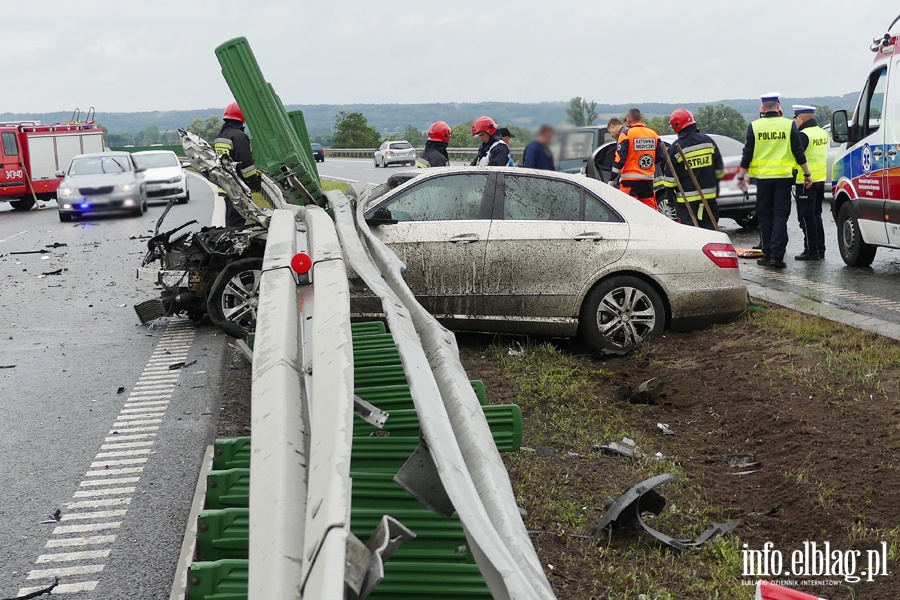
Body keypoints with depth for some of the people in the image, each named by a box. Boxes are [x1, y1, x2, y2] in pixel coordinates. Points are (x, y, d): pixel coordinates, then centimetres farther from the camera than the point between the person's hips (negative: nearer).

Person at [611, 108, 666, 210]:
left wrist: (613, 179, -6)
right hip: (648, 180, 5)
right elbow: (661, 157, 9)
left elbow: (620, 159, -12)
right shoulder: (653, 134, 7)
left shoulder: (626, 134, -9)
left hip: (630, 181, -5)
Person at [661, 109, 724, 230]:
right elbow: (719, 170, 9)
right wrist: (715, 186, 21)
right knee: (709, 227, 13)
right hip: (710, 195, 5)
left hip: (687, 199, -4)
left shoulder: (676, 148, -11)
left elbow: (670, 179, -8)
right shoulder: (708, 141, 3)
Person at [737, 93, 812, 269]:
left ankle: (767, 254, 11)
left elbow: (747, 154, 2)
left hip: (763, 177, 1)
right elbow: (799, 153, 1)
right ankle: (777, 255, -8)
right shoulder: (789, 125, 0)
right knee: (781, 216, 0)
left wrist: (741, 176, 10)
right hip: (783, 176, -1)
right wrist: (807, 174, 9)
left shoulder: (754, 126, 0)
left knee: (765, 216, 9)